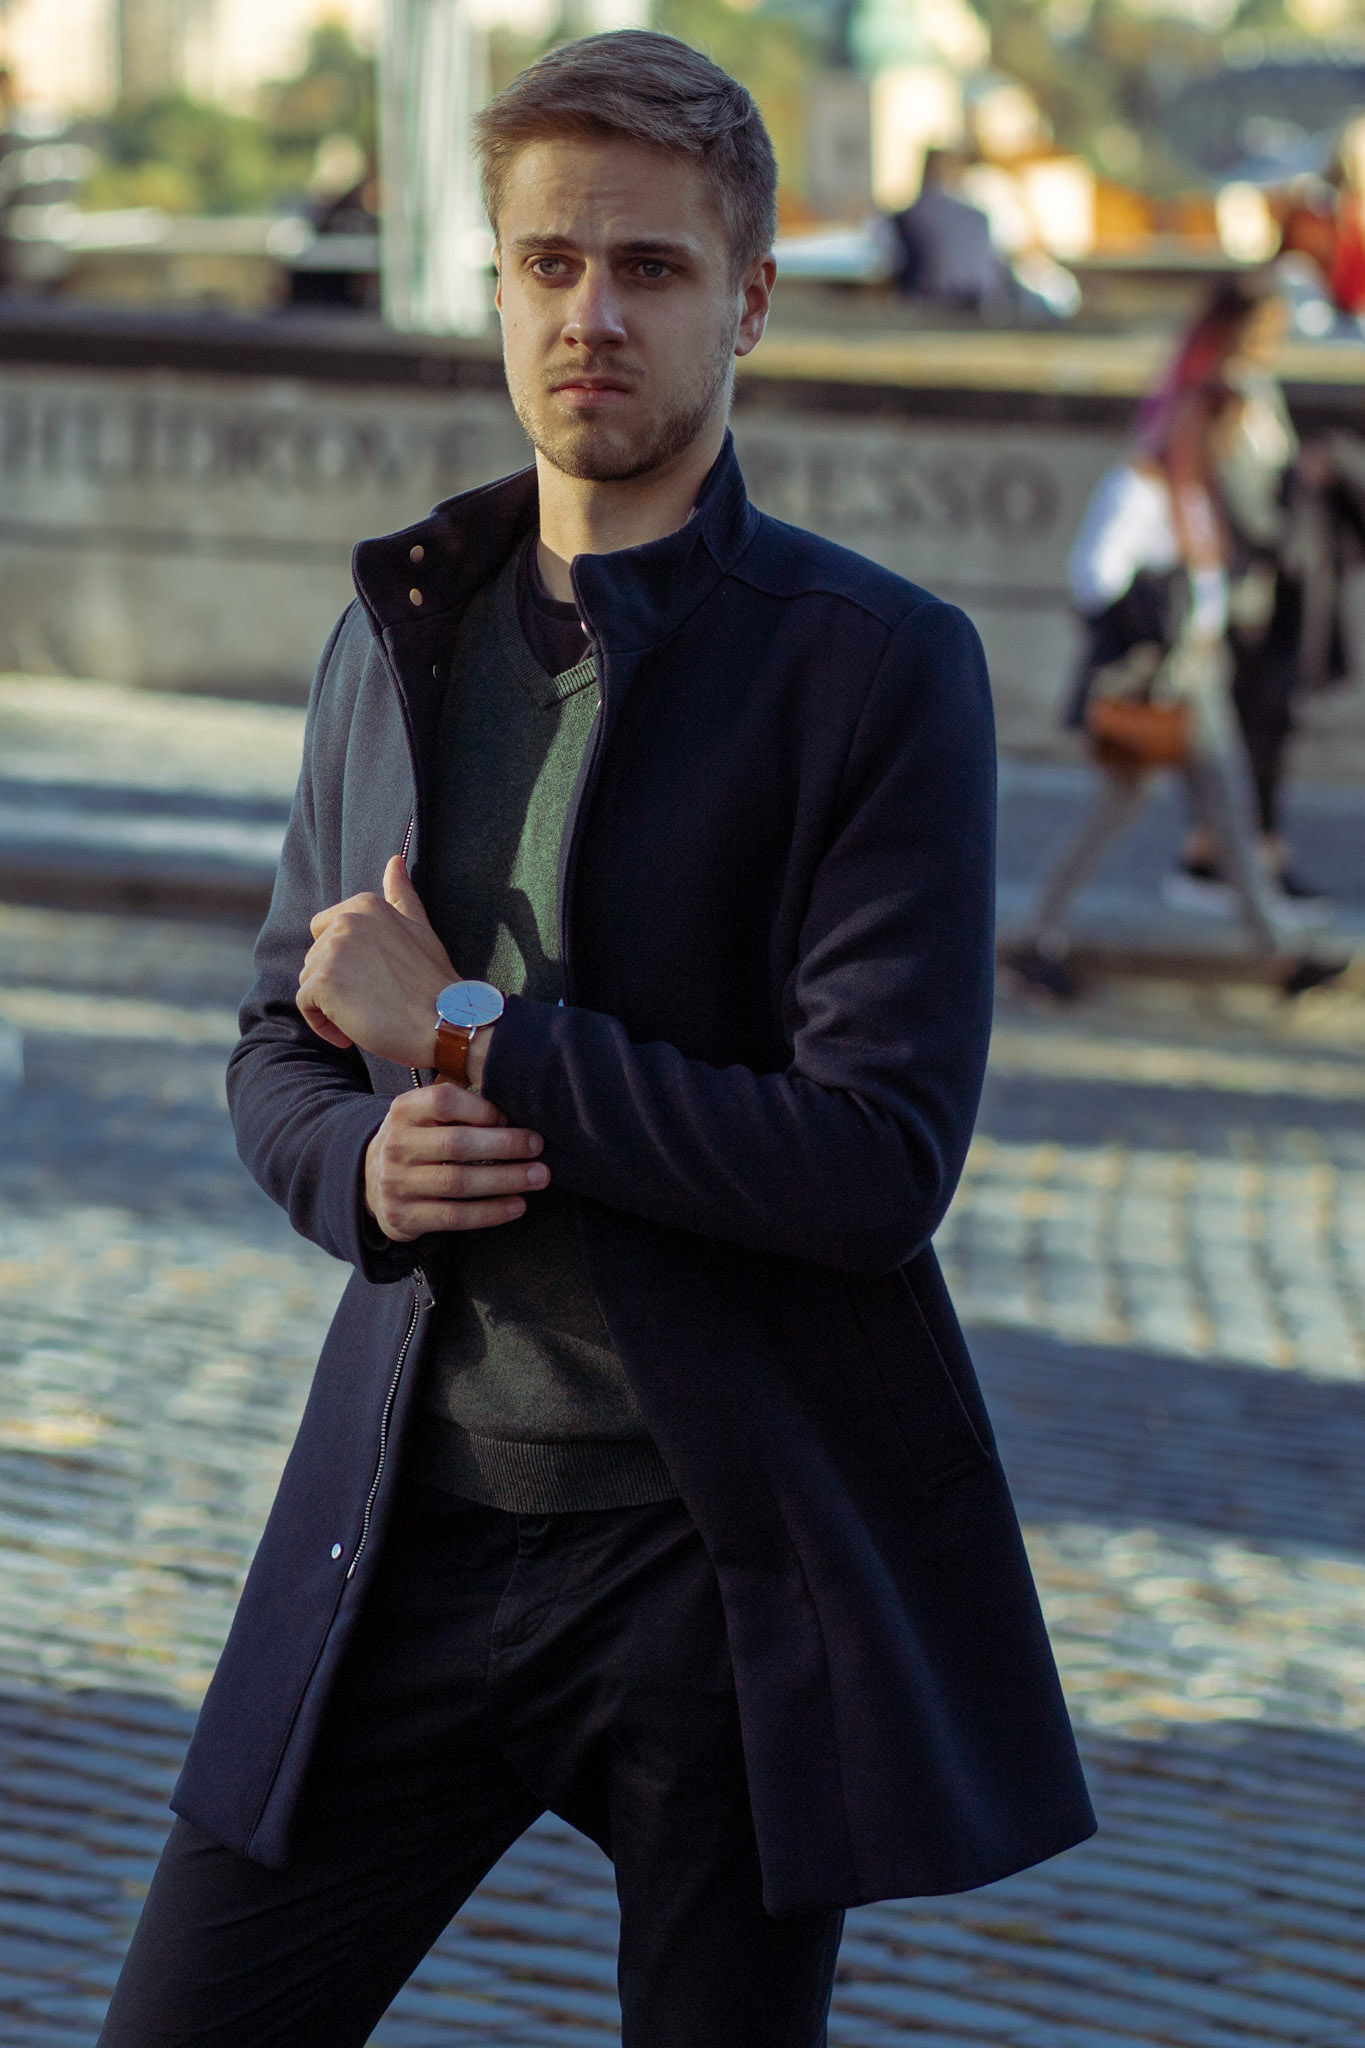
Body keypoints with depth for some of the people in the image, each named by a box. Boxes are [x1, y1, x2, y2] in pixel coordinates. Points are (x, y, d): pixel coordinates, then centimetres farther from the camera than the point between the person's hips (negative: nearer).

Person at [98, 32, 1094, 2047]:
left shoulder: (882, 668, -8)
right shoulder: (399, 631, 9)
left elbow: (882, 1159, -16)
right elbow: (282, 1036, 17)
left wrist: (474, 1040, -14)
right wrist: (363, 1159, -7)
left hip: (737, 1557, -4)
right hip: (421, 1522, 4)